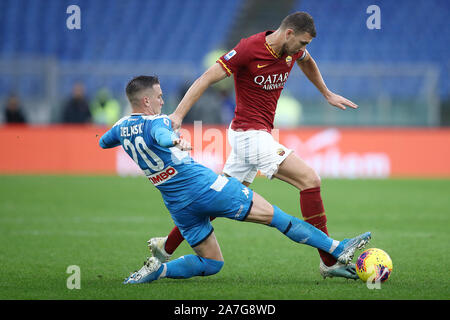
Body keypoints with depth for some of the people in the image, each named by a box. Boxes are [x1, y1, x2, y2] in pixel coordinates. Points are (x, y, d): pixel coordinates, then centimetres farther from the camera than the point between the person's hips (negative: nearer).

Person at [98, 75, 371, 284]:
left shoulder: (122, 127, 10)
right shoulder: (155, 121, -12)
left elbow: (103, 142, 32)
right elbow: (162, 135, -37)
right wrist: (175, 140, -58)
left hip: (179, 207, 7)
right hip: (206, 187, -7)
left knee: (211, 263, 18)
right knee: (276, 216, -2)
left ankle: (157, 269, -3)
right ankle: (339, 250, -5)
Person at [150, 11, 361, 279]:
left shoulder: (293, 49, 5)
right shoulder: (249, 49, -18)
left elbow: (307, 61, 31)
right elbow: (206, 79, -17)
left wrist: (327, 94, 36)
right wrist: (178, 114, -23)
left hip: (259, 134, 9)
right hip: (251, 134, -9)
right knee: (310, 179, -16)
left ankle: (165, 247, 27)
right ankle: (329, 262, -12)